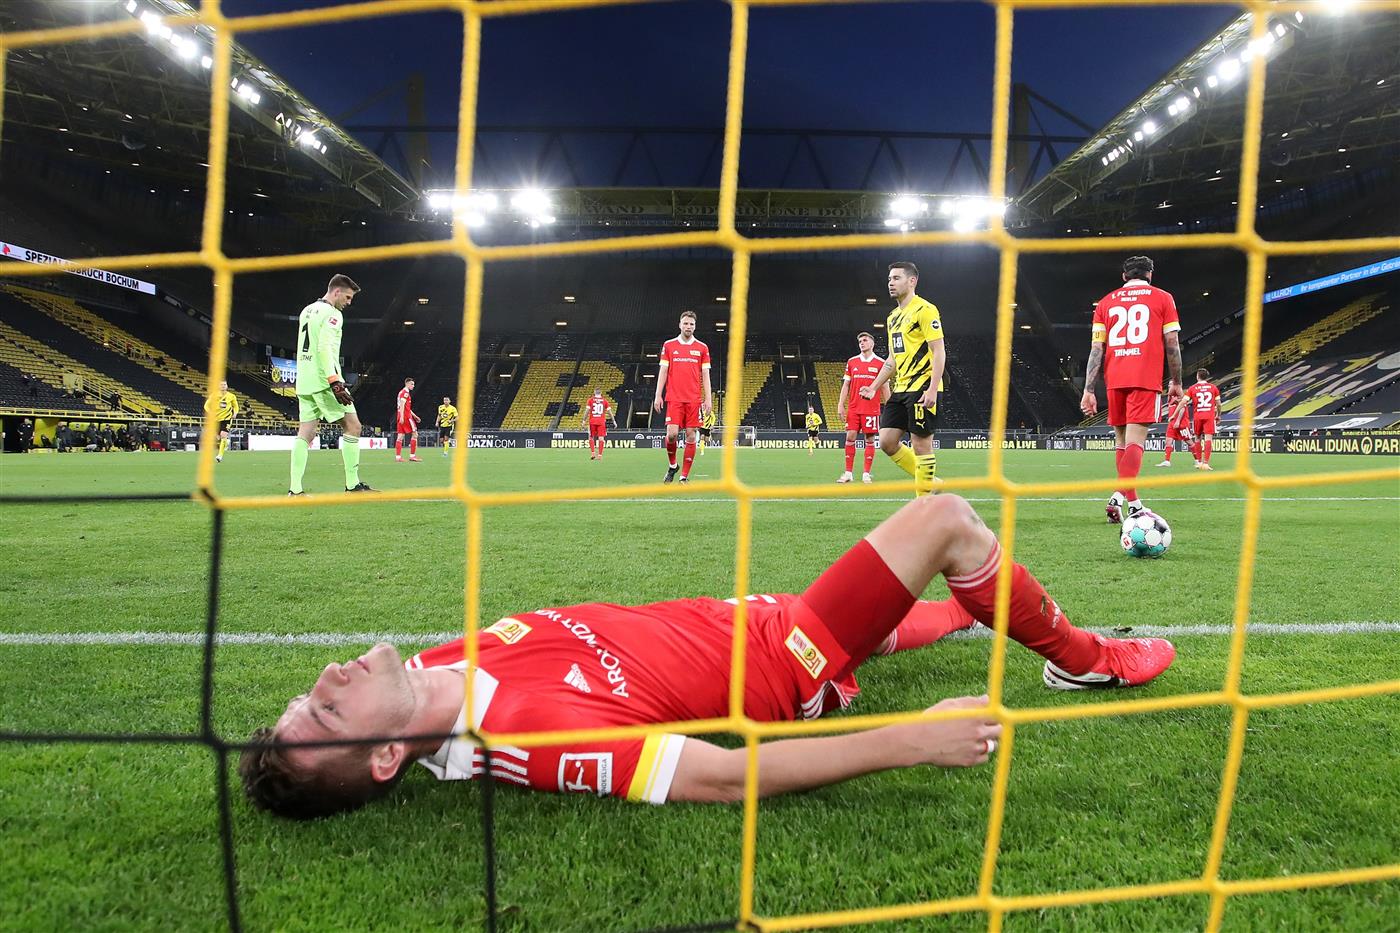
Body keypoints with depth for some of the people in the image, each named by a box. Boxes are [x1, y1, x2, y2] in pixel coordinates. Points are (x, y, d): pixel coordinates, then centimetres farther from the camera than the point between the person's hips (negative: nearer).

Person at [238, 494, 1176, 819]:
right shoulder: (533, 731, -36)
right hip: (798, 665, -7)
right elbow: (727, 775, -35)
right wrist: (908, 742, -31)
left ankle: (972, 607, 65)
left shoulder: (435, 671, -12)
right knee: (949, 518, -3)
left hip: (739, 617, 8)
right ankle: (1080, 660, 25)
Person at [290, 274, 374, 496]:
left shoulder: (307, 311, 20)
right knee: (352, 426, -3)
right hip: (323, 380, -9)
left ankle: (295, 489, -2)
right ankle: (352, 485, -5)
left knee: (305, 433, 5)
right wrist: (335, 382, -25)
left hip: (304, 382, 9)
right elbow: (324, 347, -19)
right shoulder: (332, 313, -8)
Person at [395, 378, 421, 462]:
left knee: (400, 436, 6)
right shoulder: (405, 392, -8)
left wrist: (414, 416, 28)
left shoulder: (402, 392, 23)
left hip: (401, 417, 9)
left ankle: (398, 456, 2)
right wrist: (402, 417, -25)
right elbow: (402, 405, -18)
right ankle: (412, 455, -6)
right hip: (406, 416, -9)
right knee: (414, 434, -4)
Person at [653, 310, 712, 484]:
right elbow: (663, 371, 7)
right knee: (672, 433, -12)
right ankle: (672, 465, 15)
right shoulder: (669, 345, 8)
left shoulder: (702, 347, 8)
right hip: (674, 398, -1)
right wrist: (658, 395, -1)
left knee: (690, 436, -1)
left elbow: (705, 375, 7)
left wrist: (708, 399, -1)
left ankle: (684, 476, 6)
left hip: (694, 399, 1)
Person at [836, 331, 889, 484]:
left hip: (872, 408, -2)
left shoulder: (881, 363, 3)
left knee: (869, 439, -1)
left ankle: (866, 474, 5)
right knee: (850, 437, -3)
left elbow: (885, 388, 4)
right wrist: (840, 405, 3)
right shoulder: (851, 362, 10)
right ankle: (848, 473, 3)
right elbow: (846, 385, 11)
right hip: (853, 408, 2)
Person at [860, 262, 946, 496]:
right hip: (900, 389, 9)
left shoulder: (924, 310, -8)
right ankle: (930, 482, 17)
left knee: (921, 444, -5)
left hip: (922, 389, -9)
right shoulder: (893, 317, 18)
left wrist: (932, 389, -22)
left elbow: (939, 351, -14)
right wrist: (874, 387, 18)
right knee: (887, 441, 4)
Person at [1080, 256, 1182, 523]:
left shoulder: (1106, 302, 14)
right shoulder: (1162, 298, 9)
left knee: (1121, 440, 13)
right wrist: (1176, 383, 14)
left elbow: (1096, 348, 5)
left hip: (1114, 380, 3)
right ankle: (1119, 496, -27)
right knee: (1135, 441, -9)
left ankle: (1131, 501, 16)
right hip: (1146, 380, -3)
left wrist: (1088, 390, 2)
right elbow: (1172, 344, 4)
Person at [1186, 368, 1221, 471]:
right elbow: (1218, 404, 9)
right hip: (1210, 416, -1)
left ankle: (1199, 462, 21)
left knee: (1198, 439, 15)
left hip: (1197, 417, 1)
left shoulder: (1192, 388, 3)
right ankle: (1205, 463, -19)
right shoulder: (1213, 387, 7)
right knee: (1208, 439, -7)